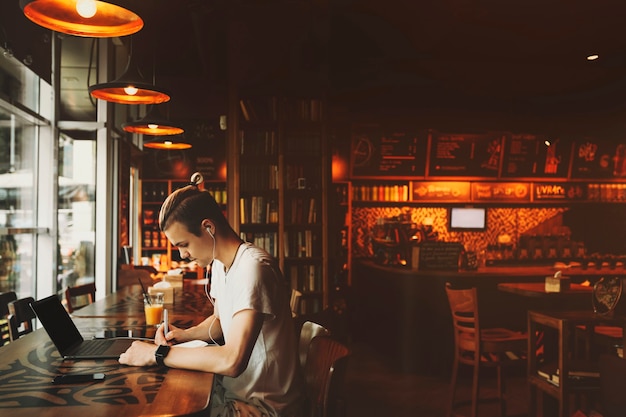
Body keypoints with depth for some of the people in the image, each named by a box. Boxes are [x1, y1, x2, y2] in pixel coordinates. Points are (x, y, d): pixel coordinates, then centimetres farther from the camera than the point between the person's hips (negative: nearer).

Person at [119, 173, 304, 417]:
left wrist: (158, 354, -23)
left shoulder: (252, 268, -25)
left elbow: (231, 361, -32)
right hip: (234, 390, 7)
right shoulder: (219, 264, 4)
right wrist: (185, 335, 2)